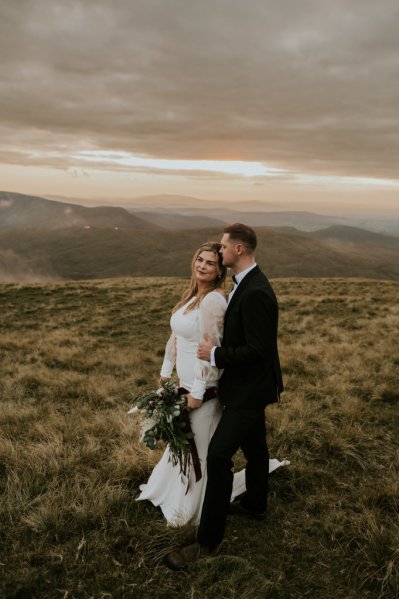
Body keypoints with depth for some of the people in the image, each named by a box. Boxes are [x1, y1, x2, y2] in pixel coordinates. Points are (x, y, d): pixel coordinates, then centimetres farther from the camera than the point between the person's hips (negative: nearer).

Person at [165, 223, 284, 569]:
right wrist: (219, 349, 7)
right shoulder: (246, 284, 6)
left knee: (219, 455, -9)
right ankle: (255, 504, 44)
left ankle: (208, 539, 2)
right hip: (249, 384, 10)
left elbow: (259, 349, -28)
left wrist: (215, 355, -20)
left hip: (250, 388, -10)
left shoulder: (255, 293, -27)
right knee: (253, 446, 23)